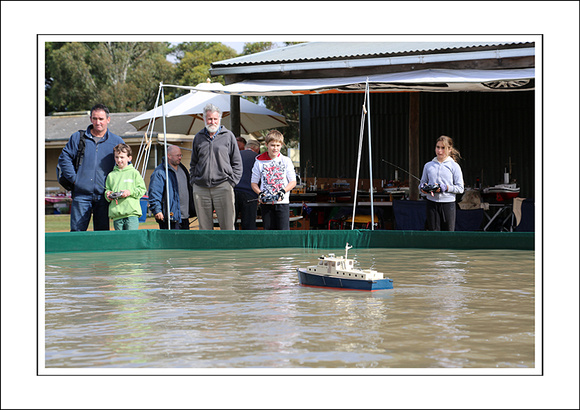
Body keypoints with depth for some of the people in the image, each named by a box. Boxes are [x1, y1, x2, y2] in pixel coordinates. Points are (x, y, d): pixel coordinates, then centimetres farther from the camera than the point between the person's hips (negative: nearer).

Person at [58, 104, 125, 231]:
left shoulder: (117, 141, 8)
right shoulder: (78, 137, 8)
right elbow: (64, 158, 9)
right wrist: (74, 178, -2)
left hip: (104, 196, 0)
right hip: (82, 195, 0)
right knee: (77, 232, -3)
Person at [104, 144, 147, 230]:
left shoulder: (134, 173, 7)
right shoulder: (111, 175, 16)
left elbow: (142, 190, 4)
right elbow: (107, 190, 21)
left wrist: (130, 192, -11)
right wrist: (108, 194, -2)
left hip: (132, 213, -3)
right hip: (116, 215, 3)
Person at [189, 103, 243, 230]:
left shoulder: (228, 136, 6)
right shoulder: (198, 138, 14)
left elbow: (237, 162, 8)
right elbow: (193, 163, 23)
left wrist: (232, 181, -2)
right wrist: (194, 180, 10)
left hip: (223, 187, -3)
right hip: (200, 189, 3)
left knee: (227, 226, -6)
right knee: (204, 227, 4)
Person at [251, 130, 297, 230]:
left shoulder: (286, 161, 5)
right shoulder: (259, 162, 7)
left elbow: (293, 182, 4)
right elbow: (254, 183, 11)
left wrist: (283, 191, -13)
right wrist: (260, 193, -8)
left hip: (282, 202, -1)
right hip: (266, 203, 1)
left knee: (283, 231, -8)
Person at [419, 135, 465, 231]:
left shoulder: (454, 166, 3)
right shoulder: (428, 165, 11)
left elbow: (460, 188, 0)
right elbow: (422, 182, 17)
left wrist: (445, 187, -14)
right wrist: (423, 188, -6)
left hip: (448, 203, -2)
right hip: (432, 203, 2)